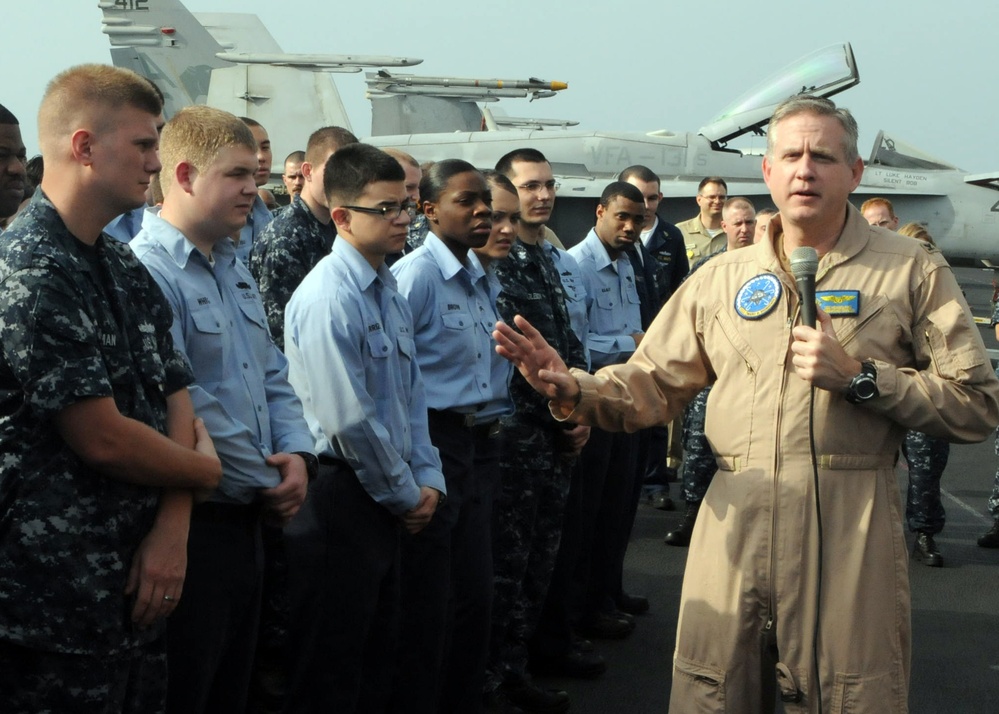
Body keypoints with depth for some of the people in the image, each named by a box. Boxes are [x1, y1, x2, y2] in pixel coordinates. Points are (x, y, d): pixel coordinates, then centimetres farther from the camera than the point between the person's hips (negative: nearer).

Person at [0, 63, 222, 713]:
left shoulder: (126, 269, 12)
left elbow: (178, 409, 8)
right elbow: (103, 439, -20)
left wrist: (173, 529, -7)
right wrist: (206, 471, -2)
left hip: (136, 595, 8)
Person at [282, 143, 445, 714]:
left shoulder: (392, 292, 10)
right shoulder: (329, 298, -19)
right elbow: (349, 421, -21)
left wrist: (429, 480, 4)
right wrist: (406, 495, -10)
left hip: (389, 503, 9)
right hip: (341, 498, -9)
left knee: (379, 657, 18)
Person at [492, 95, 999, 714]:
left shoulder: (913, 271, 2)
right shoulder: (721, 279, 11)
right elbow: (652, 384, 9)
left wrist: (859, 377, -13)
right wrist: (573, 389, -10)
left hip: (851, 529, -2)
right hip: (736, 522, 3)